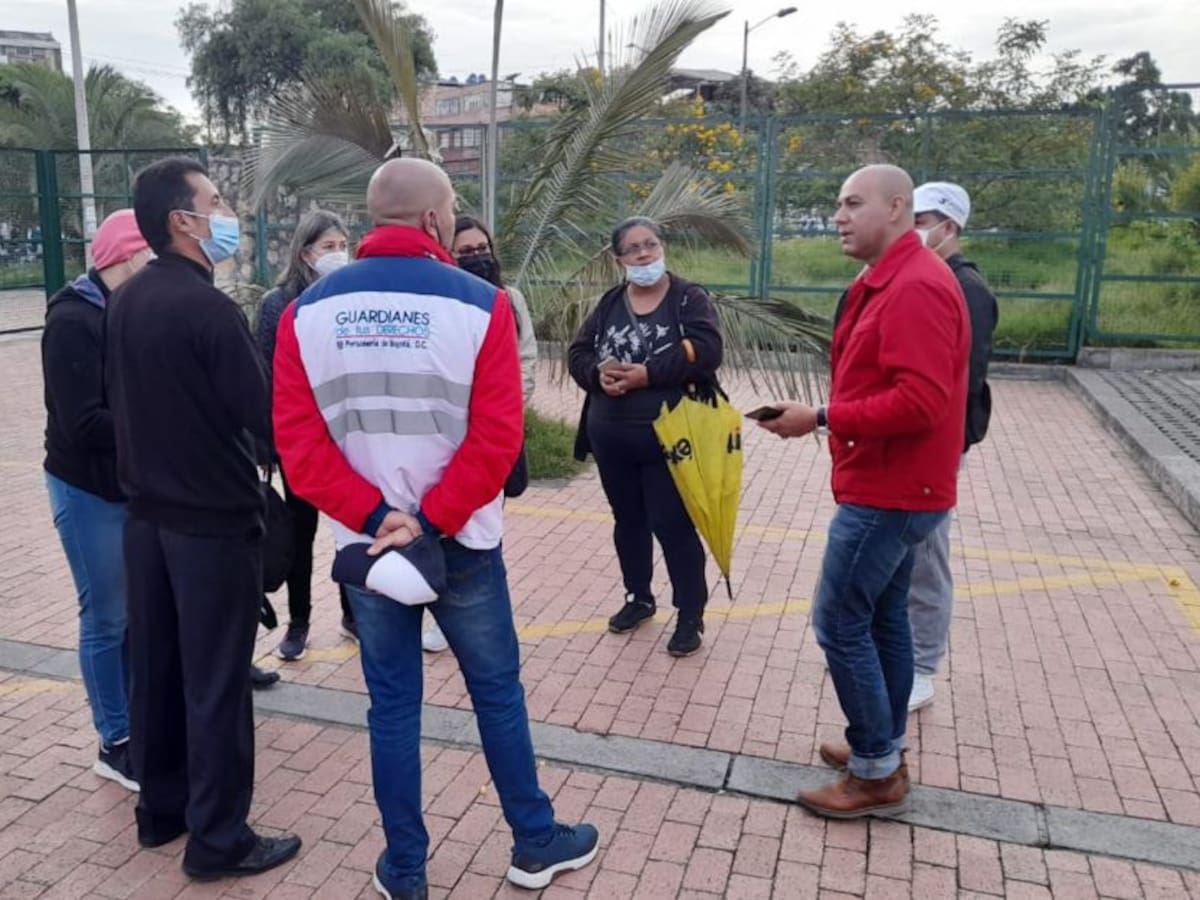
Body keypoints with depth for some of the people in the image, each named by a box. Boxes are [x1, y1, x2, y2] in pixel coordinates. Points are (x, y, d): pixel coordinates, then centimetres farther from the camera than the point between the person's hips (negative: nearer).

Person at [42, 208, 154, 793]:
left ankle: (141, 722, 28)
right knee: (107, 619, 2)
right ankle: (117, 745, 16)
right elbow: (83, 423, -22)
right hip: (90, 489, -7)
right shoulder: (73, 321, -16)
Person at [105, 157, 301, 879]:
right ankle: (219, 839, 13)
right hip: (215, 517, -8)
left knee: (156, 667, 17)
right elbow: (265, 415, -19)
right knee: (216, 682, 2)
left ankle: (161, 808, 32)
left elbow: (123, 399, 15)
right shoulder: (208, 307, -20)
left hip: (148, 510, 8)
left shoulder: (125, 301, 6)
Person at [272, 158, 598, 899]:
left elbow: (297, 438, -7)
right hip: (464, 543, -2)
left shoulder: (309, 310, -2)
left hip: (365, 546, 3)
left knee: (393, 705, 14)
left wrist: (371, 516, -10)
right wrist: (431, 522, -13)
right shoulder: (480, 303, -11)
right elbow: (497, 437, -17)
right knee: (498, 691, 15)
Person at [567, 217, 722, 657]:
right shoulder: (609, 303, 9)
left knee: (672, 525, 0)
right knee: (628, 521, 18)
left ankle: (691, 616, 15)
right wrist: (598, 373, -17)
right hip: (612, 439, 5)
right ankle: (639, 597, 37)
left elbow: (705, 350, -19)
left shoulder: (689, 298, -3)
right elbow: (578, 353, 5)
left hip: (667, 440, -5)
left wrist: (648, 373, -23)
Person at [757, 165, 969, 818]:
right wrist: (825, 416, 3)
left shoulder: (916, 286, -20)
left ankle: (875, 774, 10)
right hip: (890, 485, 11)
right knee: (883, 618, 17)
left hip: (888, 491, -11)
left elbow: (920, 401, -28)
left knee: (839, 623, -4)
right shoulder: (888, 281, 15)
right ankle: (884, 750, 30)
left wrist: (822, 418, -23)